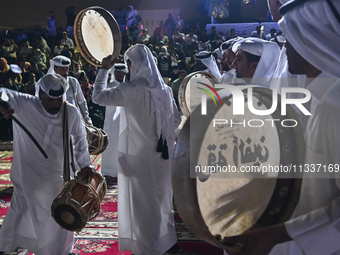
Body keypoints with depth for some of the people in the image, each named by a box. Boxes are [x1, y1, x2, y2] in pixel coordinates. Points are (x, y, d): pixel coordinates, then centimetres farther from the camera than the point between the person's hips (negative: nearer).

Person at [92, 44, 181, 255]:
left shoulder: (132, 88, -17)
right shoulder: (164, 88, 3)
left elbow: (99, 97, -15)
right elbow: (176, 119, 9)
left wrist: (104, 70, -5)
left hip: (138, 152, -6)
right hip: (161, 151, 6)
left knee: (142, 200, 6)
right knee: (160, 196, 20)